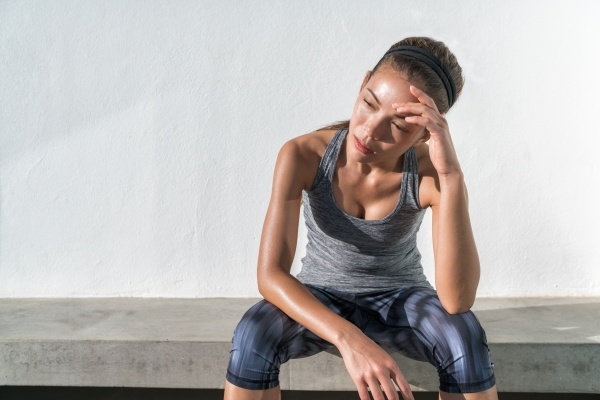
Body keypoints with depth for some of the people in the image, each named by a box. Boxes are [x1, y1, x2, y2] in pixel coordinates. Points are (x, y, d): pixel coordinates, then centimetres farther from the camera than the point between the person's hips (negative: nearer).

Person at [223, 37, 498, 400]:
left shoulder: (429, 172, -24)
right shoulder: (303, 155, -24)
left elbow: (457, 302, -35)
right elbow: (271, 275, -29)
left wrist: (452, 175, -44)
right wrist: (348, 339, -44)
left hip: (401, 299, 1)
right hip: (322, 301, 0)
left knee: (466, 337, -32)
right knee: (253, 335, -32)